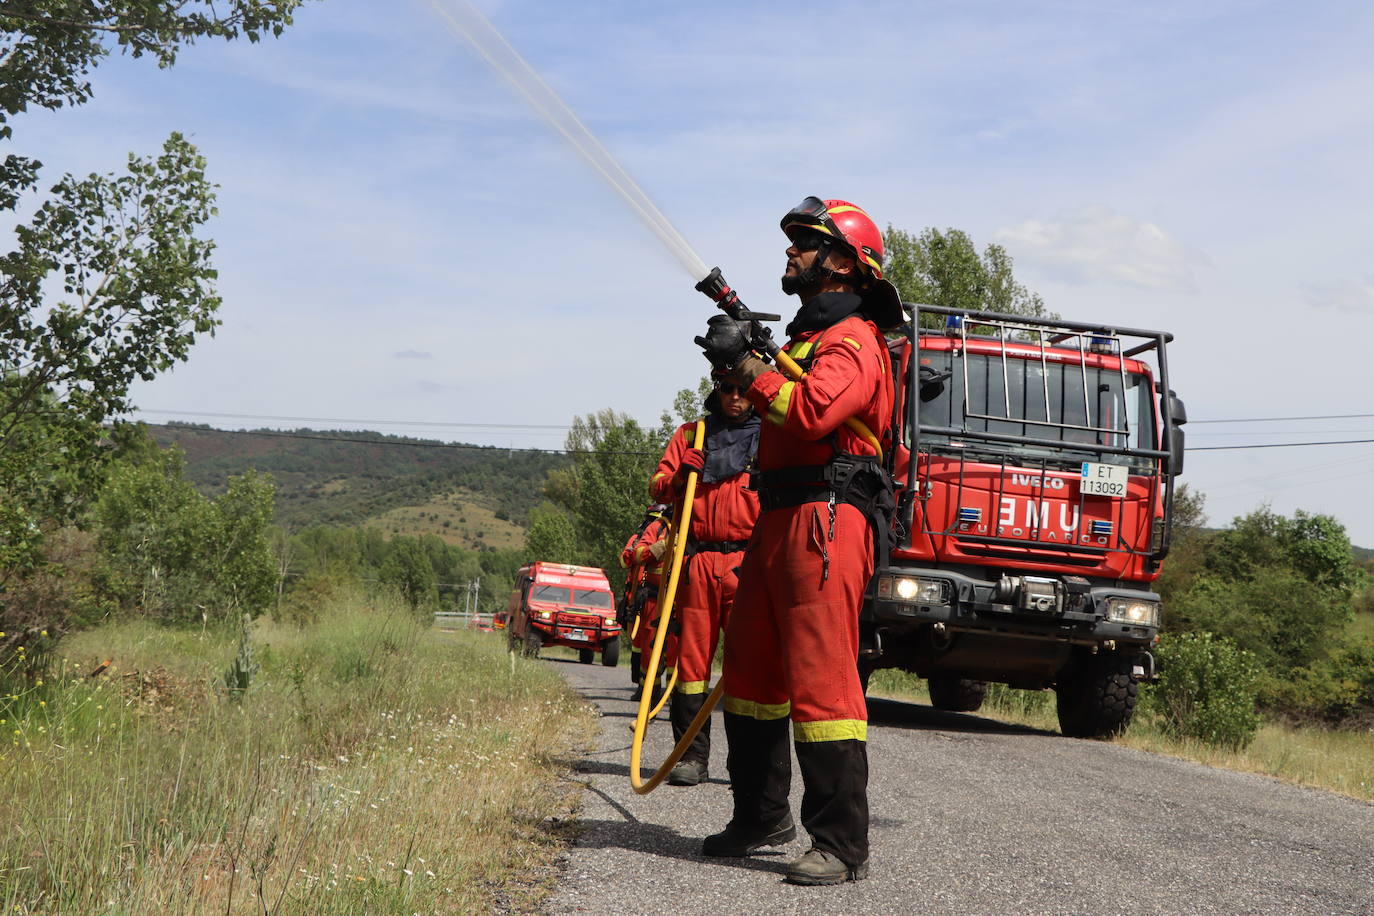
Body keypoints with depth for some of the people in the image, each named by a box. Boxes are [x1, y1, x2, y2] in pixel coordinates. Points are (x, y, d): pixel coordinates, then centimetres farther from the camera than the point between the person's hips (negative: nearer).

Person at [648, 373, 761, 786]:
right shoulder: (690, 435, 19)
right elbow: (657, 486, 16)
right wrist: (679, 477, -6)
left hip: (749, 562, -2)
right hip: (698, 561, 2)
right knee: (692, 656, 1)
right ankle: (691, 756, 7)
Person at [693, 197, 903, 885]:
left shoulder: (853, 341, -8)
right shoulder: (804, 338, 25)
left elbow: (810, 413, -25)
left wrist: (746, 363, -16)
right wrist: (738, 366, 15)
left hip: (826, 519, -10)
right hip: (779, 520, 10)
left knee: (820, 680, -13)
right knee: (751, 672, 15)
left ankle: (843, 846, -11)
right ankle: (762, 819, 27)